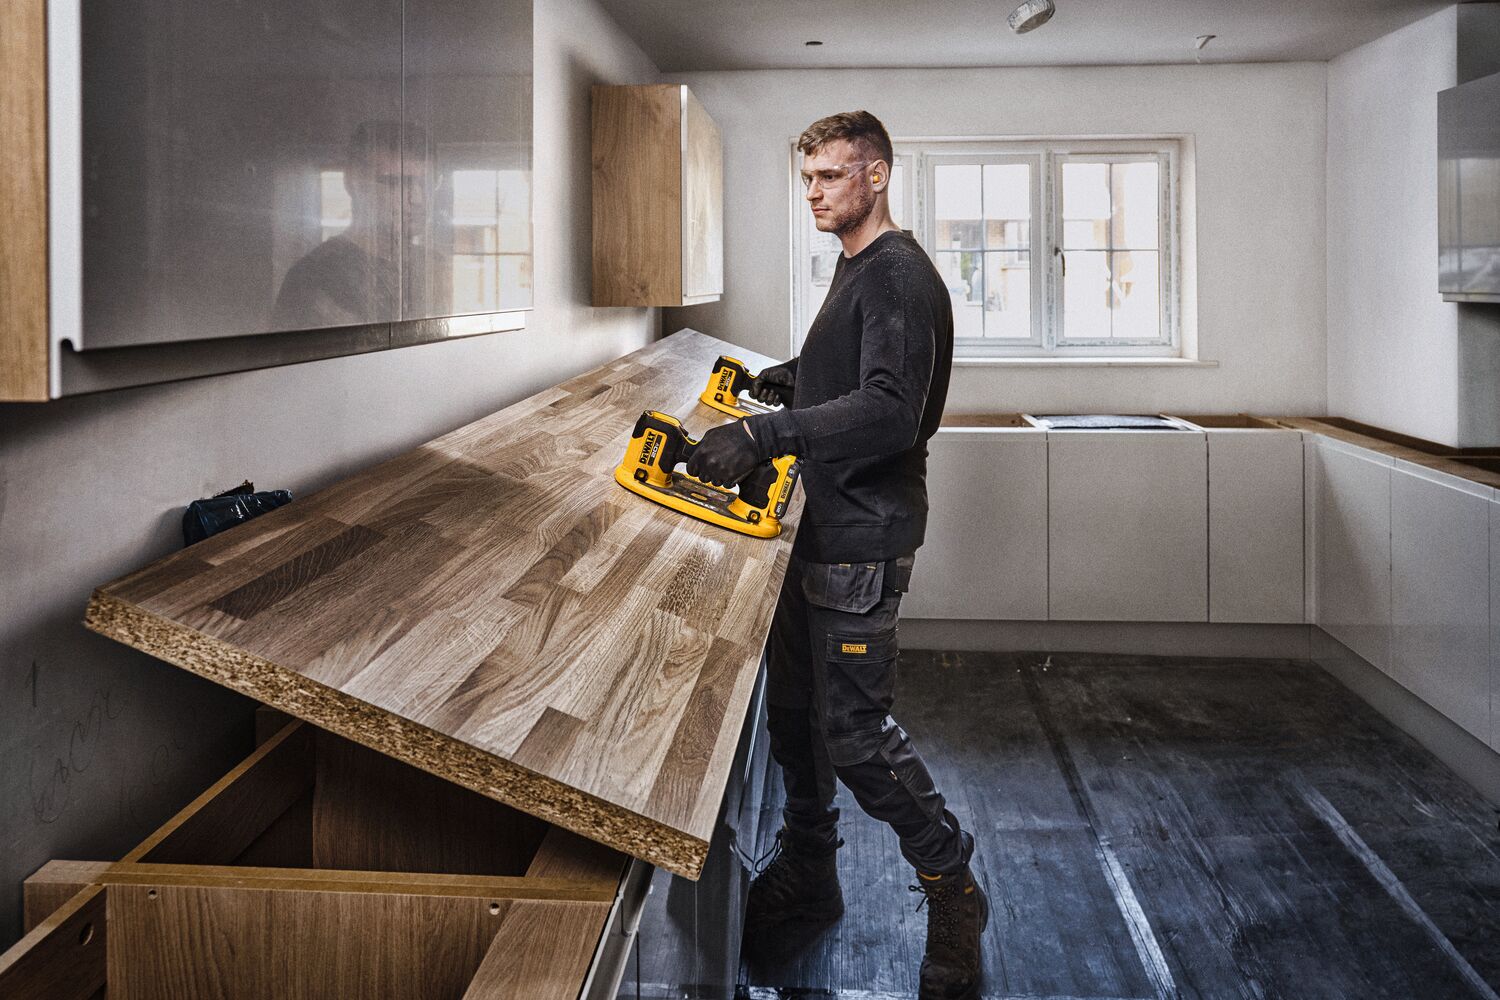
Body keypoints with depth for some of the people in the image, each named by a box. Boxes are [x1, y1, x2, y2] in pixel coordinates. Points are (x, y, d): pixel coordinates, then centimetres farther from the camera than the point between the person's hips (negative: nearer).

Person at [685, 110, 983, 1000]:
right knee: (794, 707, 15)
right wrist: (795, 380, 19)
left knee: (853, 730, -5)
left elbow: (890, 411, -30)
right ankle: (807, 877, 31)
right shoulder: (855, 270, 17)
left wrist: (764, 435, -37)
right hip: (823, 528, 10)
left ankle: (952, 890, 14)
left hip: (864, 539, -10)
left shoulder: (900, 277, -15)